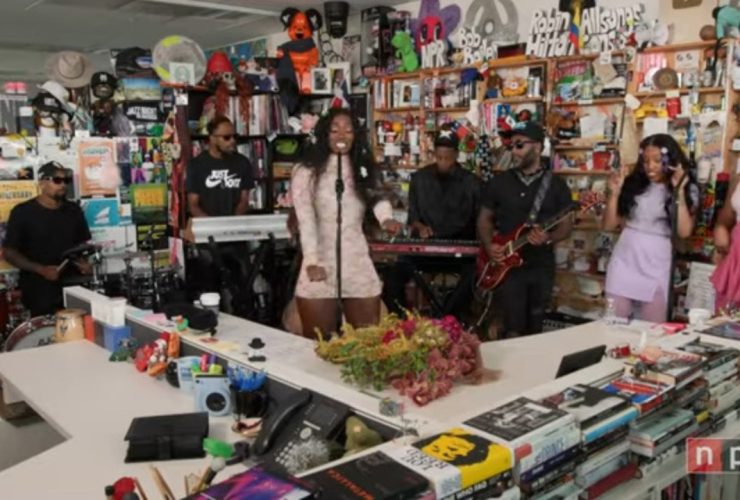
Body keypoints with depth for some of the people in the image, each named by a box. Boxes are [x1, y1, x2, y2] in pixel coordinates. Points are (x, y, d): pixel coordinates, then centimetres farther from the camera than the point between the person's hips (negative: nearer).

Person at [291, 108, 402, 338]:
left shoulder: (363, 171, 13)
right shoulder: (306, 172, -1)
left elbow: (377, 196, -2)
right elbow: (305, 219, -10)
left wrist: (386, 218, -25)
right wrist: (312, 260, -21)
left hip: (357, 262, 4)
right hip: (321, 263, -3)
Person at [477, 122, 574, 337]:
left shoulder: (556, 184, 1)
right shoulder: (499, 182, 3)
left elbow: (566, 225, 2)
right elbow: (484, 219, 10)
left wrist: (548, 238, -19)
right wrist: (489, 246, -8)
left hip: (542, 265, 1)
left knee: (534, 328, 13)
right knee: (513, 329, -7)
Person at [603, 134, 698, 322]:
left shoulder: (688, 190, 3)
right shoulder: (633, 185, 4)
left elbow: (684, 232, -11)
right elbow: (609, 226, 4)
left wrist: (679, 192, -13)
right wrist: (614, 193, -7)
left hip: (656, 266, -1)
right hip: (624, 262, 1)